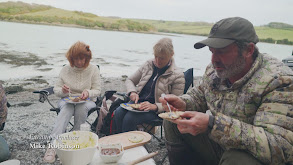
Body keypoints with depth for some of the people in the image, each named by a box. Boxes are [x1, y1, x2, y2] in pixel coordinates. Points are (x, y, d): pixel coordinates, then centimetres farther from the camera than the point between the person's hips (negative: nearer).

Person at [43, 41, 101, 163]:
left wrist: (88, 93, -23)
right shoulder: (65, 70, 7)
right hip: (67, 100, 1)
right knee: (67, 108, -35)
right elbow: (56, 89, 9)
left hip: (87, 101, -1)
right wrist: (62, 90, -16)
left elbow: (97, 90, 0)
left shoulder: (93, 69, 2)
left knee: (81, 107, -38)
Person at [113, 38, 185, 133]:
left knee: (129, 118, -29)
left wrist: (154, 106, -24)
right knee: (118, 113, -24)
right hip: (138, 102, 5)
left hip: (157, 110, -4)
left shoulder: (177, 75, -7)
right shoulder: (148, 64, 8)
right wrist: (132, 92, -6)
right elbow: (129, 80, 17)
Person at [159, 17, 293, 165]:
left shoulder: (279, 81, -24)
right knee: (172, 122, -3)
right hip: (218, 146, 6)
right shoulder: (214, 69, -3)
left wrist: (212, 124, -41)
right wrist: (183, 104, -14)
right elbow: (198, 95, 12)